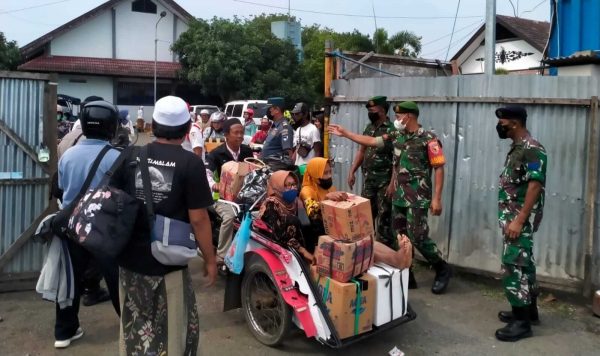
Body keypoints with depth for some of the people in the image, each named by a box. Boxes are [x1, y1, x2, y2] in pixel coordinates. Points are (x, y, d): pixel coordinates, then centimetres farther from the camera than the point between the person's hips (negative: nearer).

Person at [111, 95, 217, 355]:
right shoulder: (190, 163, -12)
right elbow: (198, 218, -13)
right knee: (174, 331, 13)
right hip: (169, 263, -4)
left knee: (134, 329, 21)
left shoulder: (129, 158, 0)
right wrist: (210, 260, -2)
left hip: (130, 260, 4)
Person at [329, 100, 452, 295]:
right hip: (399, 196, 7)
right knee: (401, 236, 10)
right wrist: (345, 133, 13)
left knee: (418, 237, -8)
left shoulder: (428, 139, -12)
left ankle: (443, 269, 13)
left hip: (418, 198, -7)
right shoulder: (397, 135, 7)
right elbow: (372, 141, 13)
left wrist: (437, 198, -18)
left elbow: (439, 168, -13)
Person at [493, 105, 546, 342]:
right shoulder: (516, 148, 13)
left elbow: (535, 186, -23)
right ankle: (528, 310, 28)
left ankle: (522, 322, -1)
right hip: (513, 217, 10)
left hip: (521, 219, -10)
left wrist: (519, 220, -26)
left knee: (513, 267, -9)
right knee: (523, 264, 16)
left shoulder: (532, 149, -16)